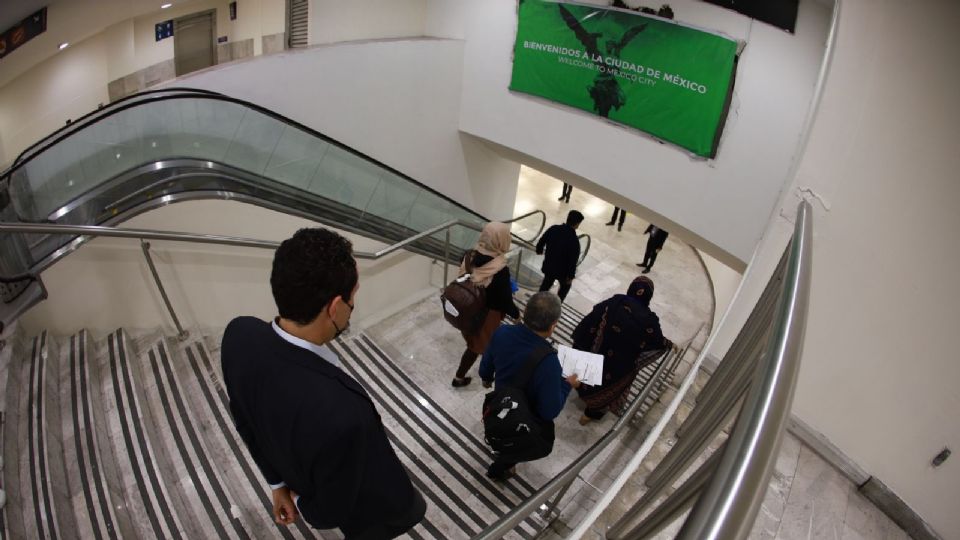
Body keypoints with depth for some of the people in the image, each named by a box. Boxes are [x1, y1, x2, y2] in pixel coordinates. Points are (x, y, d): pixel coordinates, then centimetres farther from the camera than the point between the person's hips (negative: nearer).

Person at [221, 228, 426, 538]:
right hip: (365, 503, -5)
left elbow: (246, 422, -6)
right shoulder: (342, 411, -48)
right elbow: (332, 512, -27)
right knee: (410, 509, 30)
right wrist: (303, 502, -3)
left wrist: (278, 482, 9)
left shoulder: (240, 334, -26)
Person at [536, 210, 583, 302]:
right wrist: (571, 276, -8)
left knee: (546, 283, 30)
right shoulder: (574, 240, -30)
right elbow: (573, 261, -23)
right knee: (565, 285, 27)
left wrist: (539, 250, 22)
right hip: (562, 270, -4)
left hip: (549, 265, 4)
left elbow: (541, 242, 0)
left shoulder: (553, 229, -15)